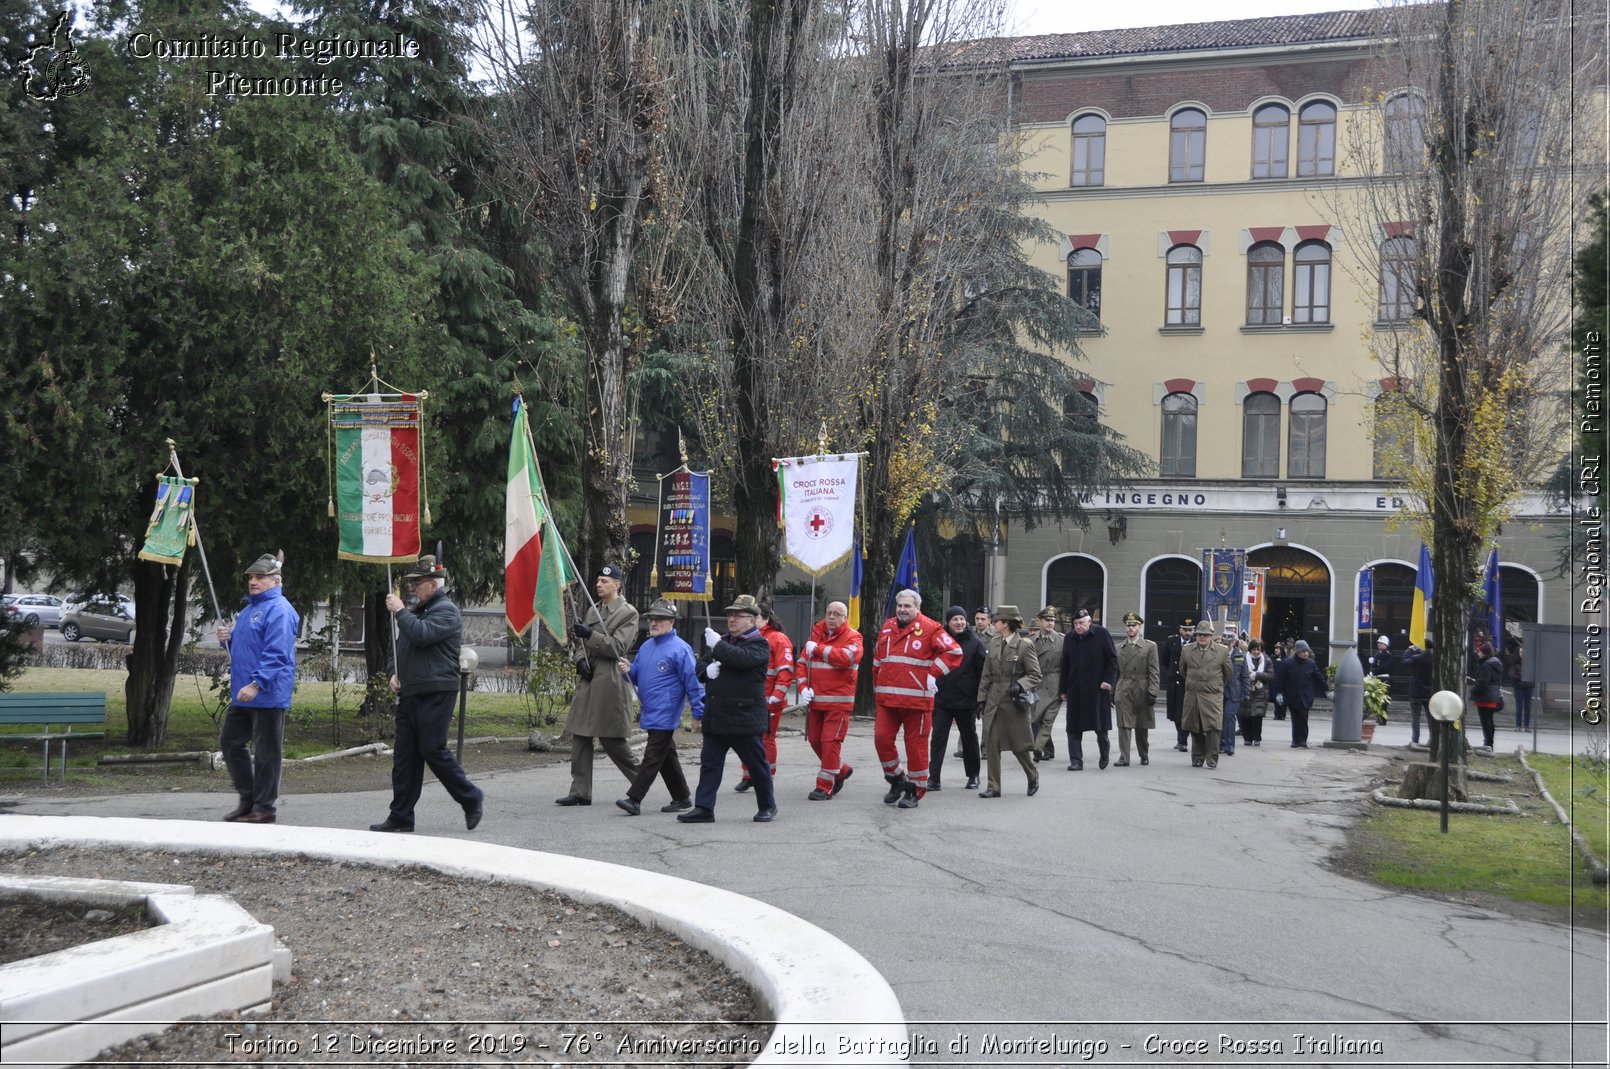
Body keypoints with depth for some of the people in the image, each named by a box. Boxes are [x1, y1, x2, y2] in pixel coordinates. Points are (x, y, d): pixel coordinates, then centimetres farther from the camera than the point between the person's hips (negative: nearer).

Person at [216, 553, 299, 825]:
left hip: (268, 697, -10)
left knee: (266, 753, -3)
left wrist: (256, 684, -29)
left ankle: (265, 808, 5)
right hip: (242, 695, 10)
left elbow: (276, 653, -23)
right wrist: (228, 638, 7)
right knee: (229, 742, 14)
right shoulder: (249, 608, 18)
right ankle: (248, 799, 24)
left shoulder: (278, 610, -14)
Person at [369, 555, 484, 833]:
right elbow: (401, 647, 29)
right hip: (411, 694, 9)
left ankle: (471, 798, 9)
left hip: (436, 694, -9)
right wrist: (395, 673, 11)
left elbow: (421, 635, -24)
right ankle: (401, 817, 8)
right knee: (404, 755, 5)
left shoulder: (446, 611, -8)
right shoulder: (417, 611, 22)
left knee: (433, 750, -9)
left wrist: (399, 611, -12)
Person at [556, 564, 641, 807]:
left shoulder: (628, 613, -5)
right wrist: (581, 661, -1)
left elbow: (618, 647, -13)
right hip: (588, 681, 7)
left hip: (609, 682, -7)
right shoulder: (593, 610, 17)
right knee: (580, 735, 4)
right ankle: (580, 792, 8)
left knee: (611, 738, -4)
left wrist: (589, 634, -21)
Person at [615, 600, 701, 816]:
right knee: (667, 758, 14)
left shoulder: (680, 649, -11)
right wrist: (628, 670, -2)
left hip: (665, 715, -8)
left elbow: (693, 682, -11)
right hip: (650, 714, 8)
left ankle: (634, 799, -8)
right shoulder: (646, 646, 13)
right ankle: (682, 798, 24)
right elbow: (637, 676, 22)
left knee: (652, 758, -8)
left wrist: (699, 713, -12)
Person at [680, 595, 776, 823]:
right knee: (709, 763, 3)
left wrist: (717, 645, -19)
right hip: (715, 717, 7)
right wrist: (707, 669, -3)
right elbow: (700, 665, 21)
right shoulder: (724, 640, 18)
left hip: (744, 717, -7)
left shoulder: (759, 644, -7)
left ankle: (767, 806, 21)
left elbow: (741, 658, -28)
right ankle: (703, 808, 4)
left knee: (756, 764, 6)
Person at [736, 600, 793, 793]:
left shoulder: (779, 640, -6)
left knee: (766, 739, -1)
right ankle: (749, 777, 20)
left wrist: (776, 697, -17)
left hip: (769, 702, -6)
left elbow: (786, 672, -12)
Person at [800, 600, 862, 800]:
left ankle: (824, 787, -1)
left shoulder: (852, 637, -4)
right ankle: (841, 770, 34)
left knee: (831, 741, -9)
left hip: (839, 702, -6)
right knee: (815, 740, 12)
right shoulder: (815, 634, 12)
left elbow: (846, 658, -25)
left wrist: (818, 648, -16)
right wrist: (803, 688, -4)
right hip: (815, 699, 6)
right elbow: (802, 663, 11)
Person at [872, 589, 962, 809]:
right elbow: (877, 659, 25)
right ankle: (896, 779, 20)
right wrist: (877, 686, 21)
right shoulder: (887, 628, 14)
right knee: (881, 738, -1)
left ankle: (915, 790, 13)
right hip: (886, 699, 5)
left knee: (916, 745, 1)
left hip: (916, 700, -5)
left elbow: (954, 652, -8)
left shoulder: (929, 629, -3)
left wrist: (933, 674, -11)